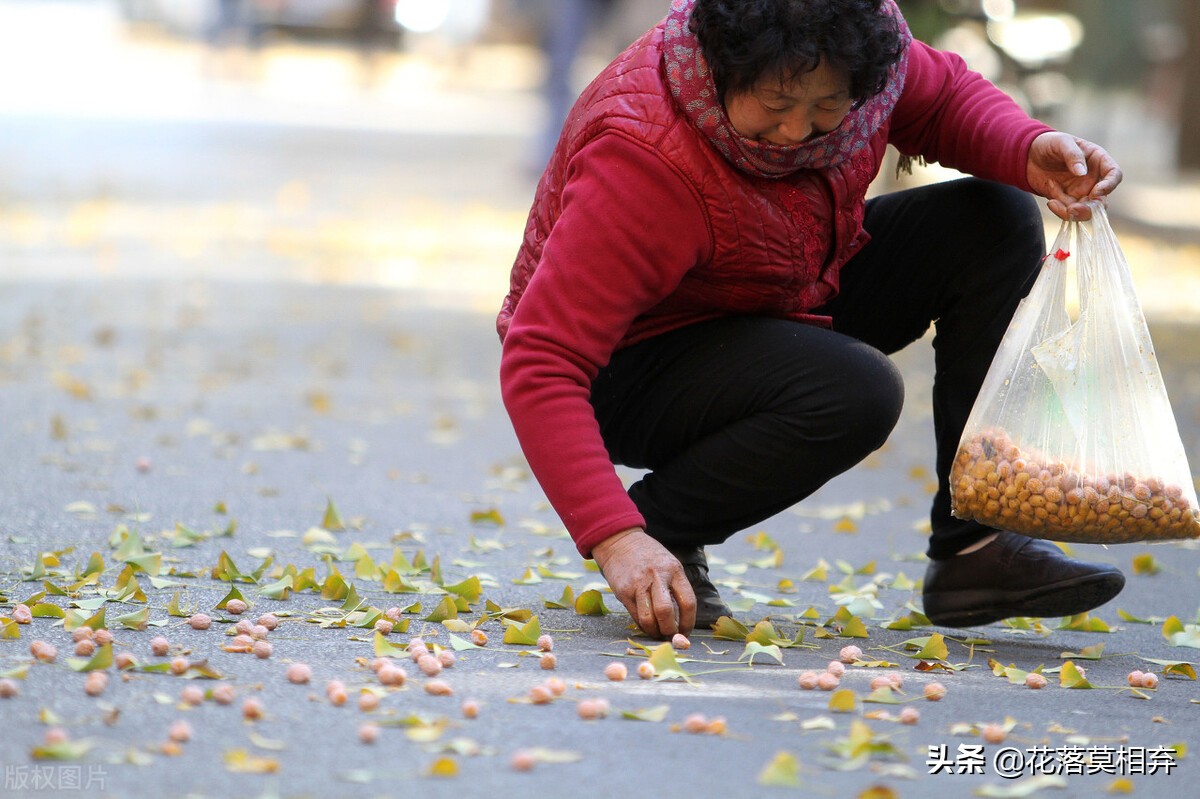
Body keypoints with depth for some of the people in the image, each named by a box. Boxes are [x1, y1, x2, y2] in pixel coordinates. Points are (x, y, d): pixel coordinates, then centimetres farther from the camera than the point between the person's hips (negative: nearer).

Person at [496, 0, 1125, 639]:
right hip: (635, 368, -8)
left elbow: (944, 96, 7)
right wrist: (616, 538, -47)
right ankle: (660, 527, -11)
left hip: (787, 304, 8)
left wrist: (1029, 151, -16)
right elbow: (540, 364, -38)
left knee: (998, 222, -6)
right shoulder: (645, 158, -36)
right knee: (856, 392, -34)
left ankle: (975, 545, -6)